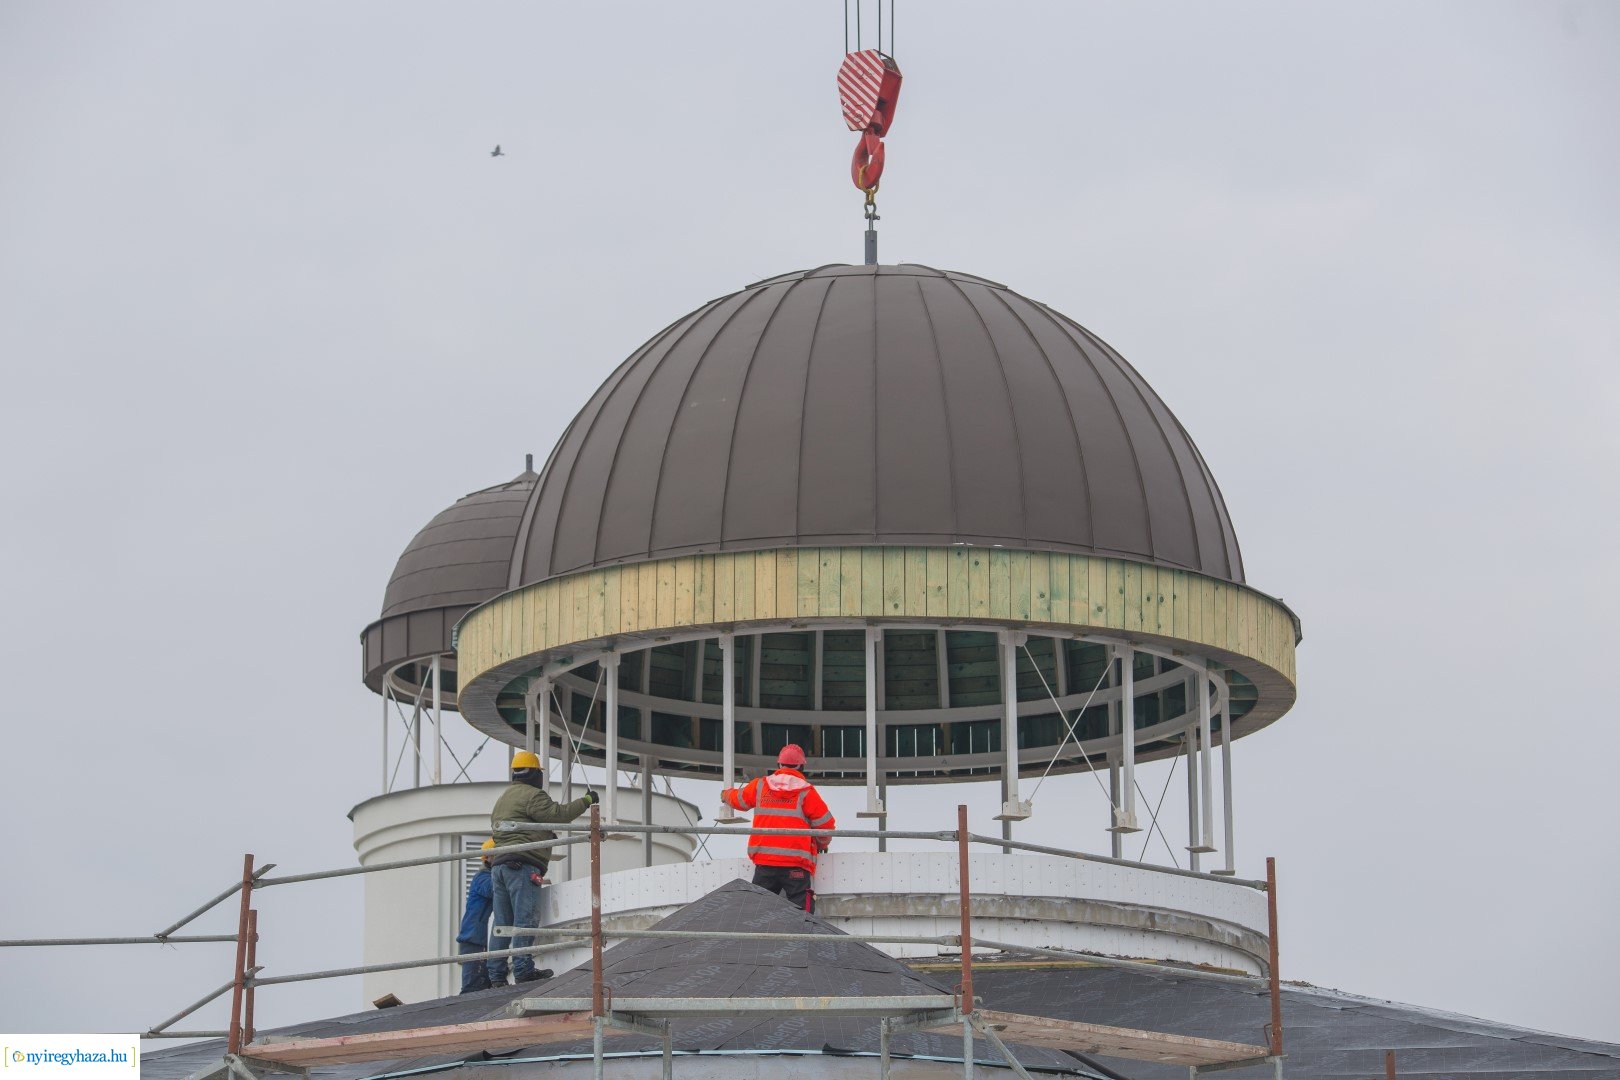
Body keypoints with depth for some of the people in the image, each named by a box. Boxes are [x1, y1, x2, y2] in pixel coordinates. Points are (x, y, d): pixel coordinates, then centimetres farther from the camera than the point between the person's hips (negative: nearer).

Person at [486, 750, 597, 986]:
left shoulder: (503, 798, 27)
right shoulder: (532, 795, -3)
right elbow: (558, 813, -13)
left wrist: (544, 835, 35)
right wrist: (586, 801, -1)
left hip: (498, 865, 9)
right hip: (522, 864, -9)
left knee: (502, 922, 6)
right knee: (526, 918, -12)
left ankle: (496, 974, 1)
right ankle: (523, 969, -20)